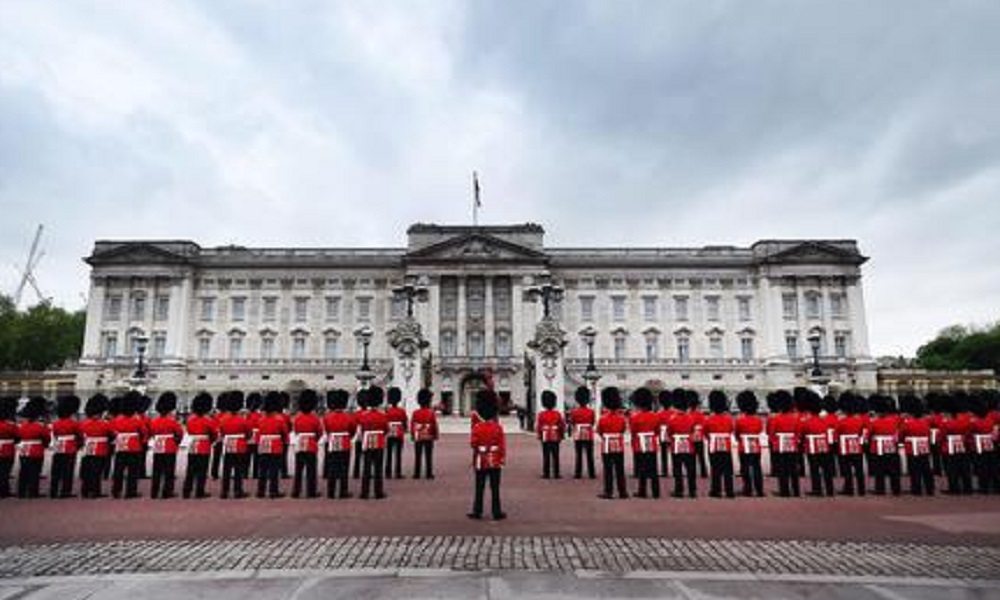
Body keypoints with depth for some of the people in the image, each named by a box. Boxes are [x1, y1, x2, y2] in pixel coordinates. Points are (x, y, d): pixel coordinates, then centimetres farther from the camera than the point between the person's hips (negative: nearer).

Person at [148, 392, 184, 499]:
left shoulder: (154, 420, 3)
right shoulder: (172, 421, -13)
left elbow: (150, 433, 11)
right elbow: (180, 433, -10)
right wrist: (176, 442, 8)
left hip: (157, 448, 5)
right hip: (170, 449, -5)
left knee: (157, 471, 11)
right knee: (169, 471, 1)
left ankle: (154, 492, 14)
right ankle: (167, 492, 1)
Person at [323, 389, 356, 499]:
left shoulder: (327, 417, -5)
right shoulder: (348, 417, -9)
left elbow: (326, 429, 10)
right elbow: (353, 430, 6)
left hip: (332, 445, 2)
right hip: (345, 446, -2)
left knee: (331, 469, 8)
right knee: (343, 469, 4)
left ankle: (330, 493, 10)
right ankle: (343, 492, 6)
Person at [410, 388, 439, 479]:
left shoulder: (415, 413, -3)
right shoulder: (432, 412, -8)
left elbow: (412, 425, 1)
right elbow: (435, 425, -5)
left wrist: (412, 436, 11)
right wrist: (436, 435, 6)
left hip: (418, 437, 2)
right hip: (429, 437, -2)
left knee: (417, 456, 7)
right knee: (428, 456, 3)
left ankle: (417, 474, 8)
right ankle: (429, 474, 4)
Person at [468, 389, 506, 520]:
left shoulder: (477, 427, -8)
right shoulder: (498, 427, -7)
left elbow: (473, 444, -7)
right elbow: (503, 445, -6)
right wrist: (502, 459, 2)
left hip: (481, 461, 0)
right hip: (495, 462, 0)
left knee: (479, 488, 8)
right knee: (495, 488, 5)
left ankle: (477, 512, 12)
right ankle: (497, 513, 8)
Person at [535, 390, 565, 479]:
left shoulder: (541, 414, -6)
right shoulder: (558, 414, -2)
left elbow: (537, 426, -4)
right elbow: (563, 426, 2)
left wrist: (539, 436, 9)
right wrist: (561, 436, 14)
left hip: (545, 438, -1)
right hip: (555, 438, 1)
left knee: (546, 456, 3)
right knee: (555, 456, 5)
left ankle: (546, 474, 4)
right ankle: (556, 474, 7)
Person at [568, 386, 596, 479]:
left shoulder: (574, 412, -7)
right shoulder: (591, 411, -5)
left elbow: (571, 424, 5)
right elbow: (592, 423, 10)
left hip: (578, 436, 0)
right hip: (589, 436, 1)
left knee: (578, 455, 4)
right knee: (589, 455, 6)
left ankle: (578, 473, 4)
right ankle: (591, 473, 8)